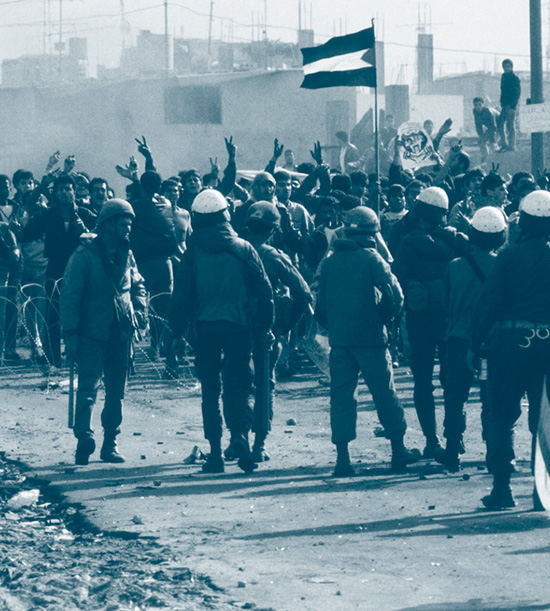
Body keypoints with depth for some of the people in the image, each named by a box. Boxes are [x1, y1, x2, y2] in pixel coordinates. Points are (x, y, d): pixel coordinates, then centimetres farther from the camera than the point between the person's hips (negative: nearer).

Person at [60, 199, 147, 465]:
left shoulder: (126, 255, 10)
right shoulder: (85, 255, -7)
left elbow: (137, 285, 25)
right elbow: (69, 296, -8)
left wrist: (139, 309, 4)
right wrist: (71, 334, -13)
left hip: (120, 333, 5)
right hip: (92, 333, -5)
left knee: (116, 391, 8)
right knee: (88, 386, -15)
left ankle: (110, 443, 17)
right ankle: (84, 441, -18)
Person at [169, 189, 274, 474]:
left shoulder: (192, 253, -1)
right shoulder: (244, 249, 0)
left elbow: (181, 295, 0)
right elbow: (263, 291, 2)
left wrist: (178, 329, 8)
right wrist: (264, 327, 10)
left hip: (204, 326, 0)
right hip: (237, 325, 0)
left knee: (210, 389, 7)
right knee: (237, 385, 5)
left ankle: (215, 453, 4)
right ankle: (240, 433, -21)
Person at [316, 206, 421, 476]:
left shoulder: (330, 261, 7)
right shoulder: (371, 258, -7)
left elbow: (321, 303, 11)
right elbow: (394, 294, -13)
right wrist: (385, 317, 4)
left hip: (339, 338, 4)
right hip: (369, 337, -4)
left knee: (341, 395, 4)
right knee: (384, 393, 7)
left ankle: (342, 456, -4)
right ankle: (398, 449, 14)